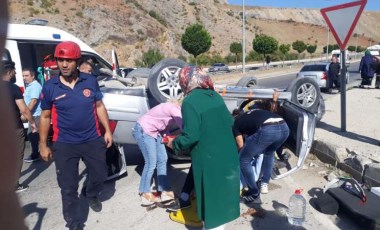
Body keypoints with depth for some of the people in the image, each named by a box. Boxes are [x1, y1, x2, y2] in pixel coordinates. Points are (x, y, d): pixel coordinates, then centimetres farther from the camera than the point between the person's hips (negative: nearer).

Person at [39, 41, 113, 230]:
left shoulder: (90, 81, -4)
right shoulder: (50, 87, -7)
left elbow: (99, 107, 5)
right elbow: (45, 117, 1)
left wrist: (107, 130, 2)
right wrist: (43, 145, 1)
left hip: (93, 140, 2)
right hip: (64, 145, -1)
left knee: (100, 174, 17)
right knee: (68, 186, 8)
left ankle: (91, 194, 51)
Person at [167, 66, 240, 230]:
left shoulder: (189, 102, -17)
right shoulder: (215, 96, 4)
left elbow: (190, 136, -21)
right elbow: (230, 121, 11)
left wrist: (174, 143, -3)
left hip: (208, 159, -7)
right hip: (227, 154, 7)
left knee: (211, 194, 9)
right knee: (222, 190, 21)